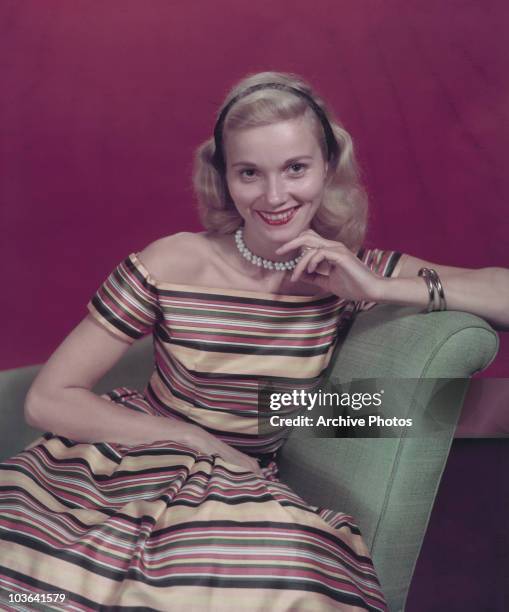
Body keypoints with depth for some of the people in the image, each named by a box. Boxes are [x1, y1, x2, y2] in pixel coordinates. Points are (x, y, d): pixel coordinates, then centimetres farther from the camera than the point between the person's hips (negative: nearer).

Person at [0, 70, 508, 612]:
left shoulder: (349, 272, -5)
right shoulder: (172, 266, -13)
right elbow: (47, 400, -10)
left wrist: (381, 288, -21)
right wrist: (198, 440, -14)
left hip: (242, 487, 3)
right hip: (132, 464, -2)